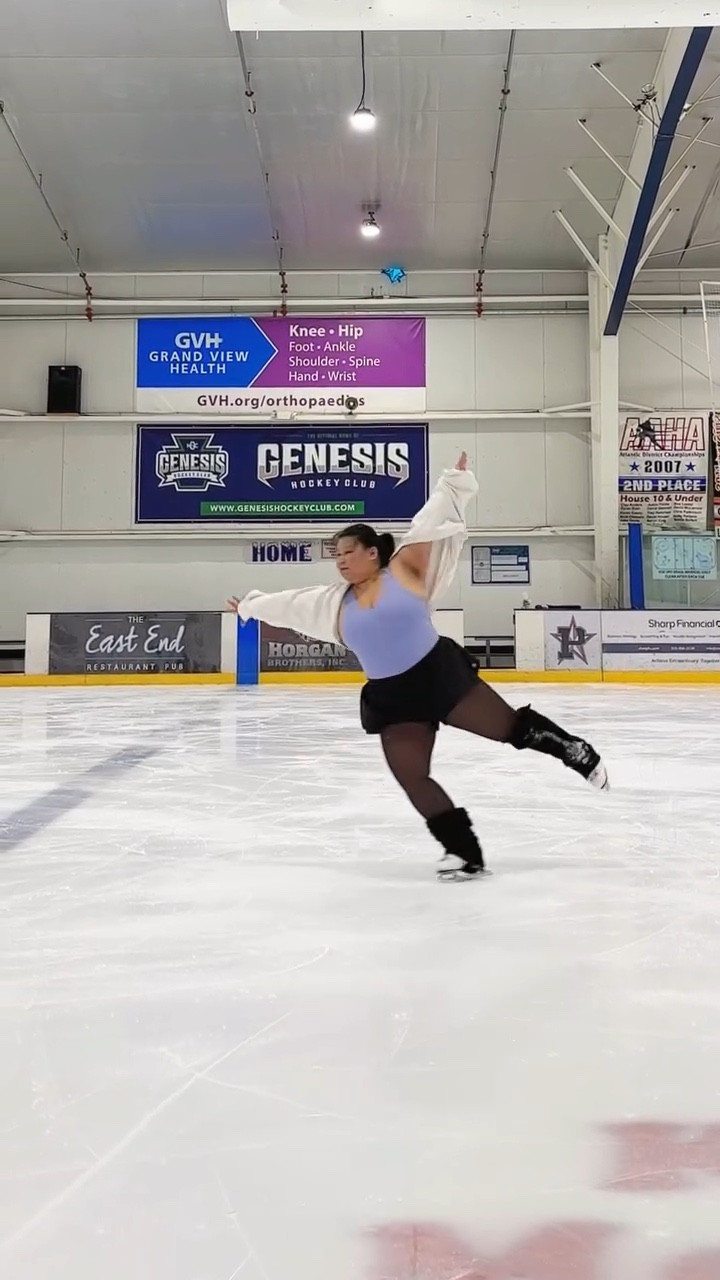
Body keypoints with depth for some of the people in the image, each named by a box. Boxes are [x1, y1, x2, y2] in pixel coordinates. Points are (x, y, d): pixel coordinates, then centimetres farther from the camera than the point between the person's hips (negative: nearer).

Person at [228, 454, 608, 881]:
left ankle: (577, 752, 28)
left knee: (512, 727, 3)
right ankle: (464, 851, 7)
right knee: (412, 779, -3)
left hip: (442, 673, -4)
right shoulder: (335, 601, 8)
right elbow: (289, 604, 20)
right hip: (391, 700, 4)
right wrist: (251, 604, 30)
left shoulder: (405, 569, -3)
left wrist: (455, 482, -6)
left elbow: (430, 524, -4)